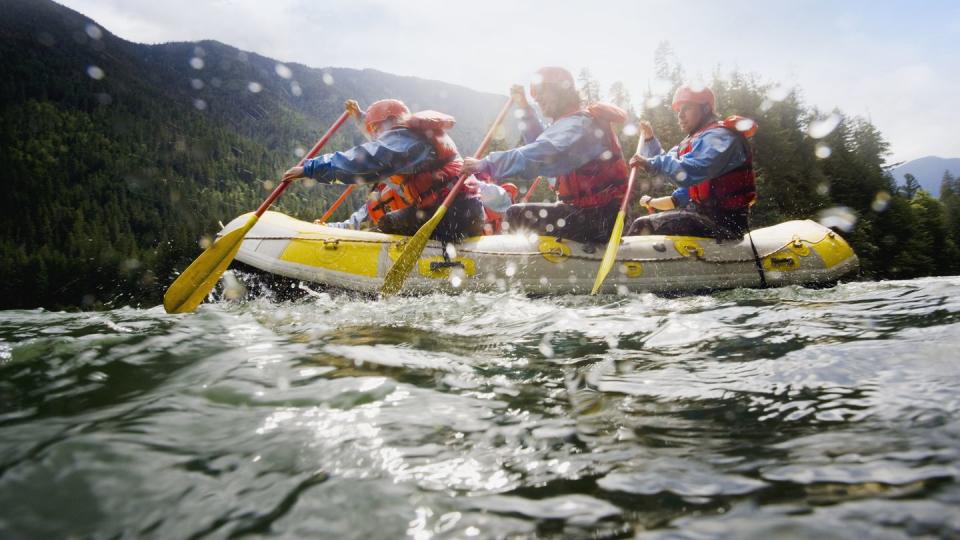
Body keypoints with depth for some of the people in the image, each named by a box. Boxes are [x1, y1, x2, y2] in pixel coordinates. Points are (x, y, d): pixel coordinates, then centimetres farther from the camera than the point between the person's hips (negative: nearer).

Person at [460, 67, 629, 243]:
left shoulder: (577, 125, -16)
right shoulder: (579, 119, 16)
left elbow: (537, 157, -29)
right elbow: (542, 145, 24)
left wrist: (485, 165, -27)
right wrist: (525, 109, 16)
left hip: (599, 219, -10)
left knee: (517, 216, -13)